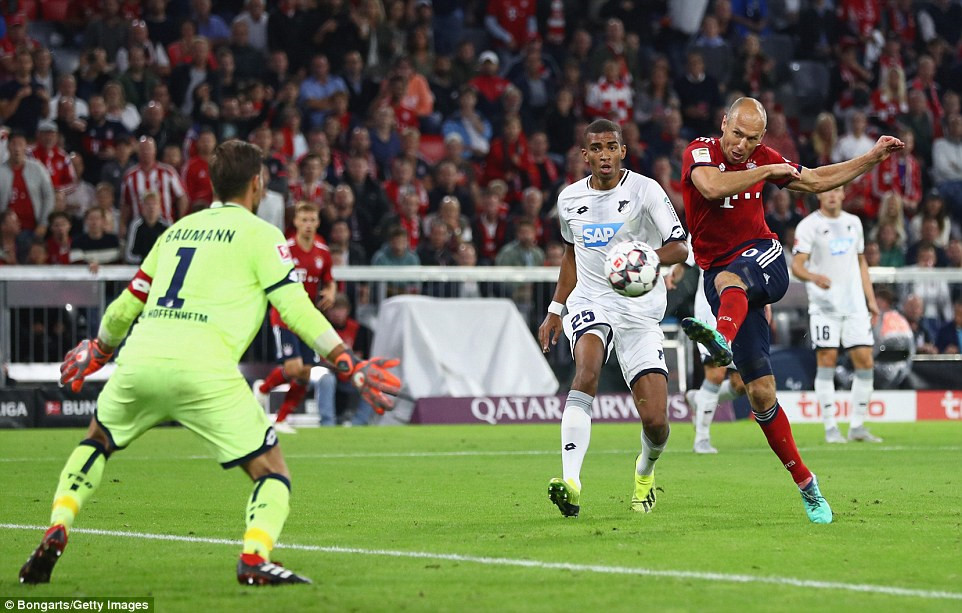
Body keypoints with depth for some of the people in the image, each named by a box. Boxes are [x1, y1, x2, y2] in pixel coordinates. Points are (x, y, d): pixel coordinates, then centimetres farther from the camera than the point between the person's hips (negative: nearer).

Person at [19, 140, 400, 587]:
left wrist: (97, 352, 48)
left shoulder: (178, 229, 24)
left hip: (139, 361, 5)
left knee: (97, 442, 31)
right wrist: (350, 366, 2)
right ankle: (255, 557, -22)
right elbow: (296, 310, -1)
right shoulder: (259, 233, 9)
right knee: (272, 471, 4)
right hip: (203, 368, -5)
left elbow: (128, 304, 30)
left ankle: (55, 533, 13)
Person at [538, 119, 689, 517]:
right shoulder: (570, 199, 8)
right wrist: (555, 311, 24)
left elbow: (680, 247, -9)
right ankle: (571, 482, -43)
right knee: (587, 368, -33)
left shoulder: (644, 190, -6)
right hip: (590, 302, 2)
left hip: (640, 309, -2)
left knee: (655, 421, -7)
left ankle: (645, 470, 31)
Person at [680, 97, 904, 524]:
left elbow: (817, 181, 23)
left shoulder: (764, 159, 8)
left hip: (764, 261, 1)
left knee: (729, 279, -39)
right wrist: (770, 170, -18)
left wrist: (873, 157, 17)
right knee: (760, 390, -6)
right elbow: (712, 187, -27)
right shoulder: (700, 152, -4)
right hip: (720, 272, -1)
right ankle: (805, 484, 2)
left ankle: (721, 338, -74)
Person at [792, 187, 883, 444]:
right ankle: (830, 428, -2)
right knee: (827, 361, -8)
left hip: (855, 305, 5)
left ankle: (858, 426, 7)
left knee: (865, 361, -2)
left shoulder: (853, 222, 14)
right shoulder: (809, 225, -4)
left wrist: (871, 299, 17)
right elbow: (796, 265, -12)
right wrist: (813, 277, -33)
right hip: (824, 305, -5)